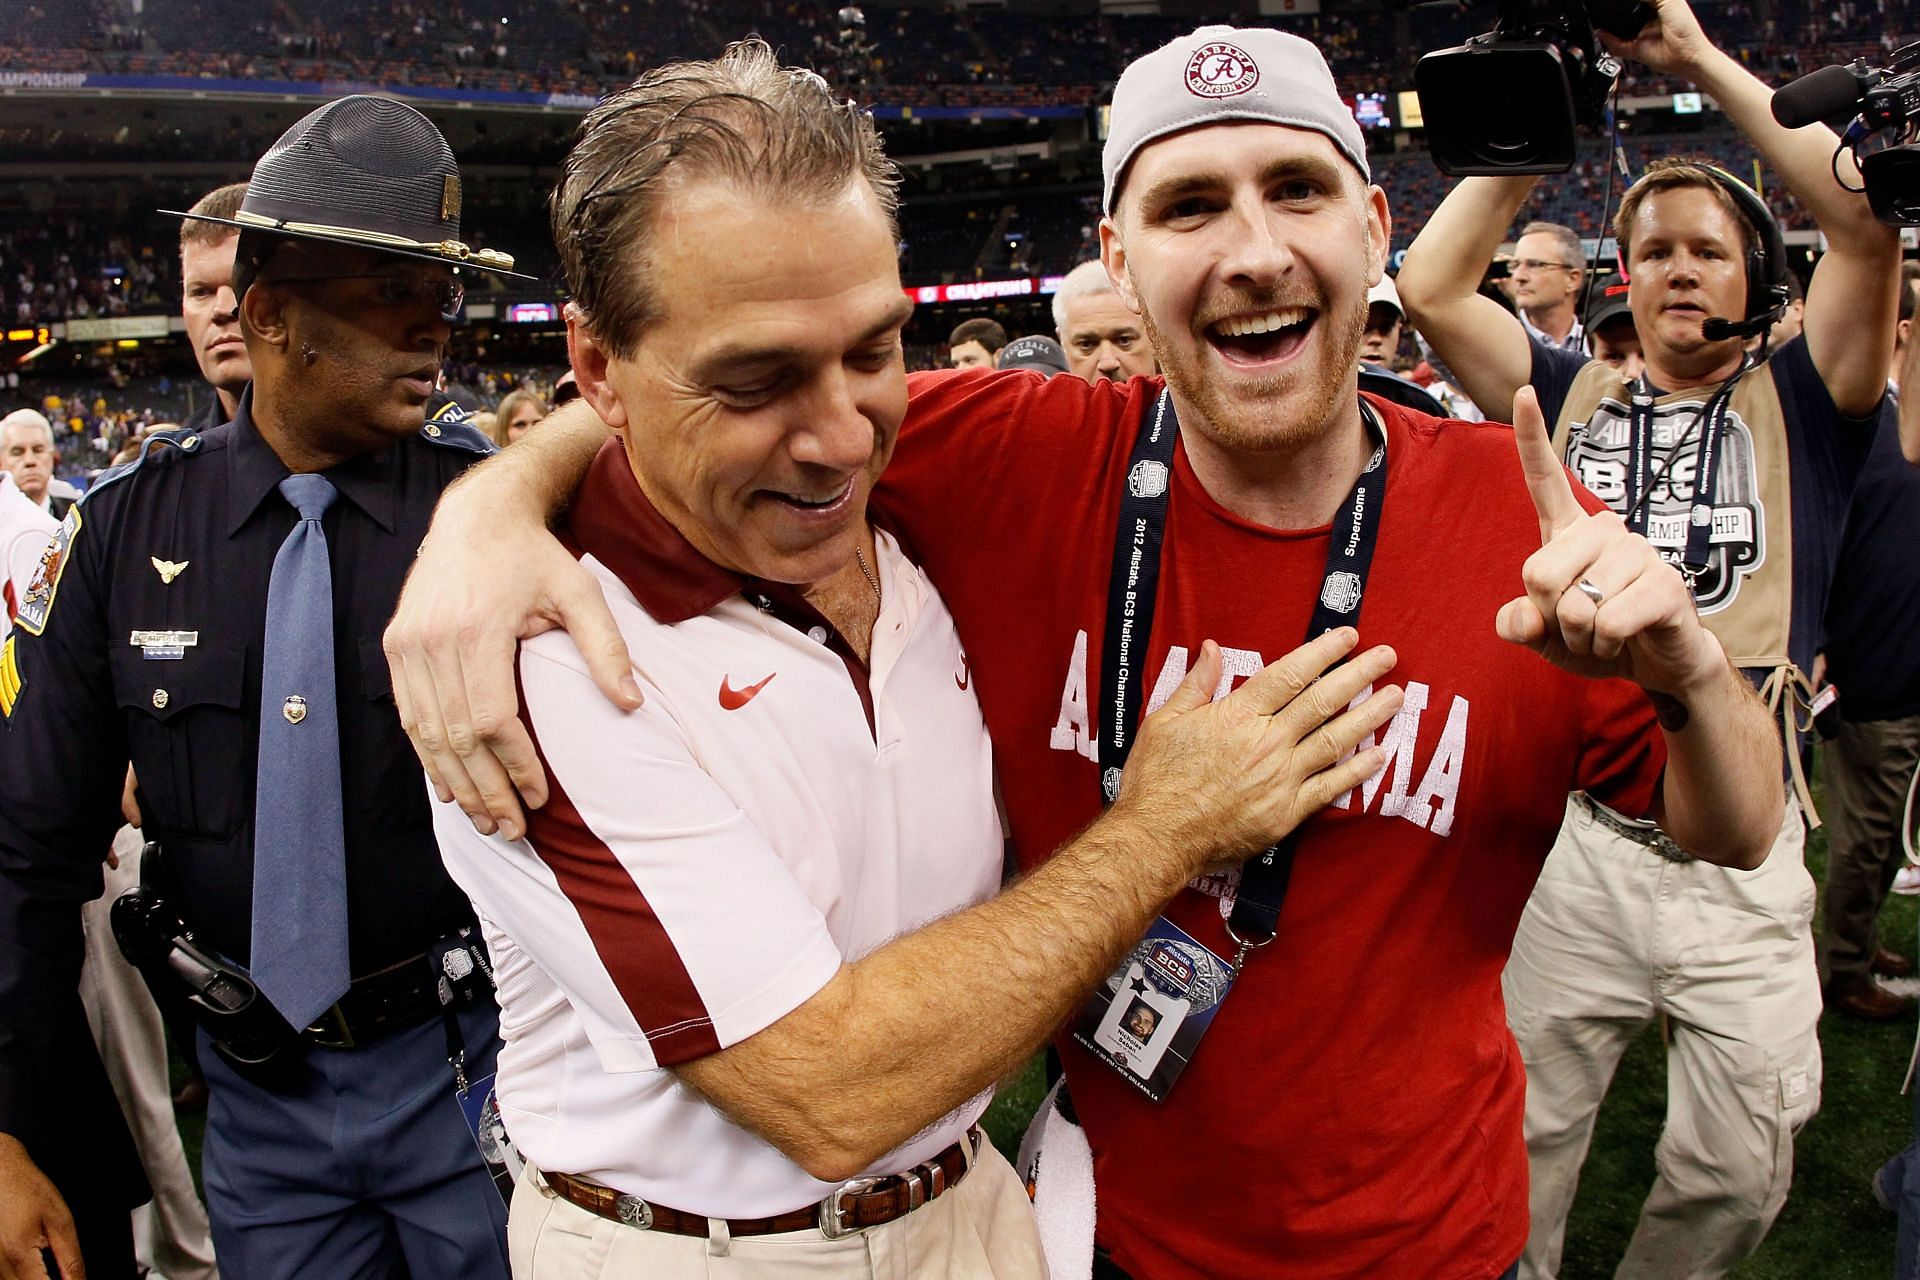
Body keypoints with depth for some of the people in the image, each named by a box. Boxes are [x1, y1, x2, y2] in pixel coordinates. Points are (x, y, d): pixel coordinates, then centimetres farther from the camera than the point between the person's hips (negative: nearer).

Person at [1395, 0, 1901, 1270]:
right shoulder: (1574, 398, 6)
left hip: (1743, 854, 0)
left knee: (1738, 1174, 13)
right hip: (1574, 839, 1)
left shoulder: (1796, 406, 2)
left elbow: (1869, 212, -12)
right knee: (1522, 1141, 13)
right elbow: (1430, 284, -4)